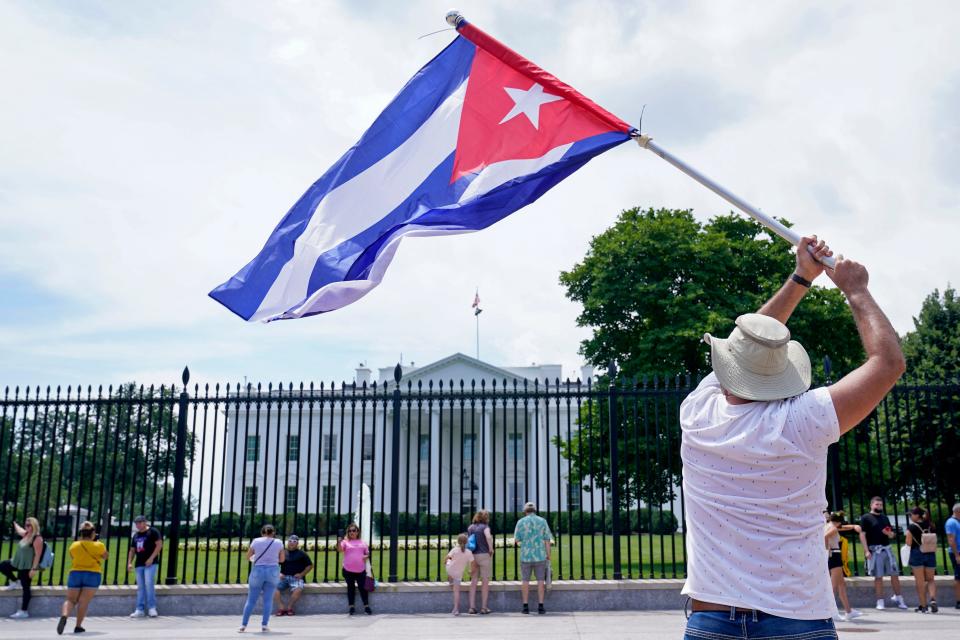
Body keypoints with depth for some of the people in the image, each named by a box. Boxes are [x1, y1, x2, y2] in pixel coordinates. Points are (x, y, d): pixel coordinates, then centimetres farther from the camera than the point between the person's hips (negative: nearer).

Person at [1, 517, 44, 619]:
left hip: (27, 567, -9)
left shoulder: (37, 538, -21)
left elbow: (38, 555, -22)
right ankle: (14, 582, 31)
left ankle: (23, 612, 4)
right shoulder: (26, 534, 6)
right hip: (18, 563, 9)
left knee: (25, 588, -3)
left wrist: (34, 569, -24)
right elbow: (18, 530, 32)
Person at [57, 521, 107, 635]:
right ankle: (78, 626, -2)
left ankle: (64, 616, -20)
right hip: (93, 574, -2)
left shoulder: (73, 546, 3)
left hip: (75, 573, 2)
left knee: (70, 600, 8)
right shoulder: (99, 546, -2)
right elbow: (105, 556, 16)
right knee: (84, 602, -1)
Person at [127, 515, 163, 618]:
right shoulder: (135, 535, 18)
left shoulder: (153, 532, -2)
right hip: (139, 564, 7)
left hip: (150, 563, -7)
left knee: (149, 584, -14)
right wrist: (129, 563, 9)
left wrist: (151, 558, -15)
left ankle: (152, 608, -7)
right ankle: (140, 610, 8)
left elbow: (159, 544, -9)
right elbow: (132, 550, 22)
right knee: (140, 587, 6)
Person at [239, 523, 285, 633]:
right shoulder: (278, 543, 2)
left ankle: (243, 625, 6)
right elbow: (282, 559, 9)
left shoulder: (256, 541, 0)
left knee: (251, 600, 7)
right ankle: (264, 625, 1)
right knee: (268, 600, 4)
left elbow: (248, 557, 7)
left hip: (257, 571, 0)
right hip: (273, 571, 0)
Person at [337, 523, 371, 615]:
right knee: (351, 588, 6)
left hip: (361, 570, 1)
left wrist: (366, 556, -5)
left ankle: (366, 607, 12)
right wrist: (340, 541, -31)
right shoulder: (345, 542, 3)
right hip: (348, 570, -1)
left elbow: (367, 553, 17)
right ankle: (351, 607, 13)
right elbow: (339, 550, -14)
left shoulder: (362, 543, 12)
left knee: (362, 587, 3)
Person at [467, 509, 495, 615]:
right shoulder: (485, 527, -8)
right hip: (484, 555, -5)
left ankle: (472, 607, 9)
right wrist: (491, 548, -13)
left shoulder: (470, 528, 10)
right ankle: (484, 607, 5)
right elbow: (488, 537, -27)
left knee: (473, 581, 10)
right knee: (485, 582, 4)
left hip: (473, 556, 5)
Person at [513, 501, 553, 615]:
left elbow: (516, 540, -1)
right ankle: (540, 606, 4)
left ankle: (526, 607, 6)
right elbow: (547, 540, -2)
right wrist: (548, 555, 4)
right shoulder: (542, 521, 1)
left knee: (525, 580, 7)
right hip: (540, 555, 0)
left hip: (526, 555, 0)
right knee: (540, 580, 6)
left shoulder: (521, 522, 0)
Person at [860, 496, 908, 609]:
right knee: (878, 576, 0)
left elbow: (892, 535, 20)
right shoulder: (866, 518, -1)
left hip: (887, 548, 5)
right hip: (875, 550, -5)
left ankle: (898, 598, 21)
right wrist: (866, 550, -15)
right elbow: (862, 534, -8)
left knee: (895, 574, 6)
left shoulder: (884, 517, 16)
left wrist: (890, 534, -4)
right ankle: (880, 601, 7)